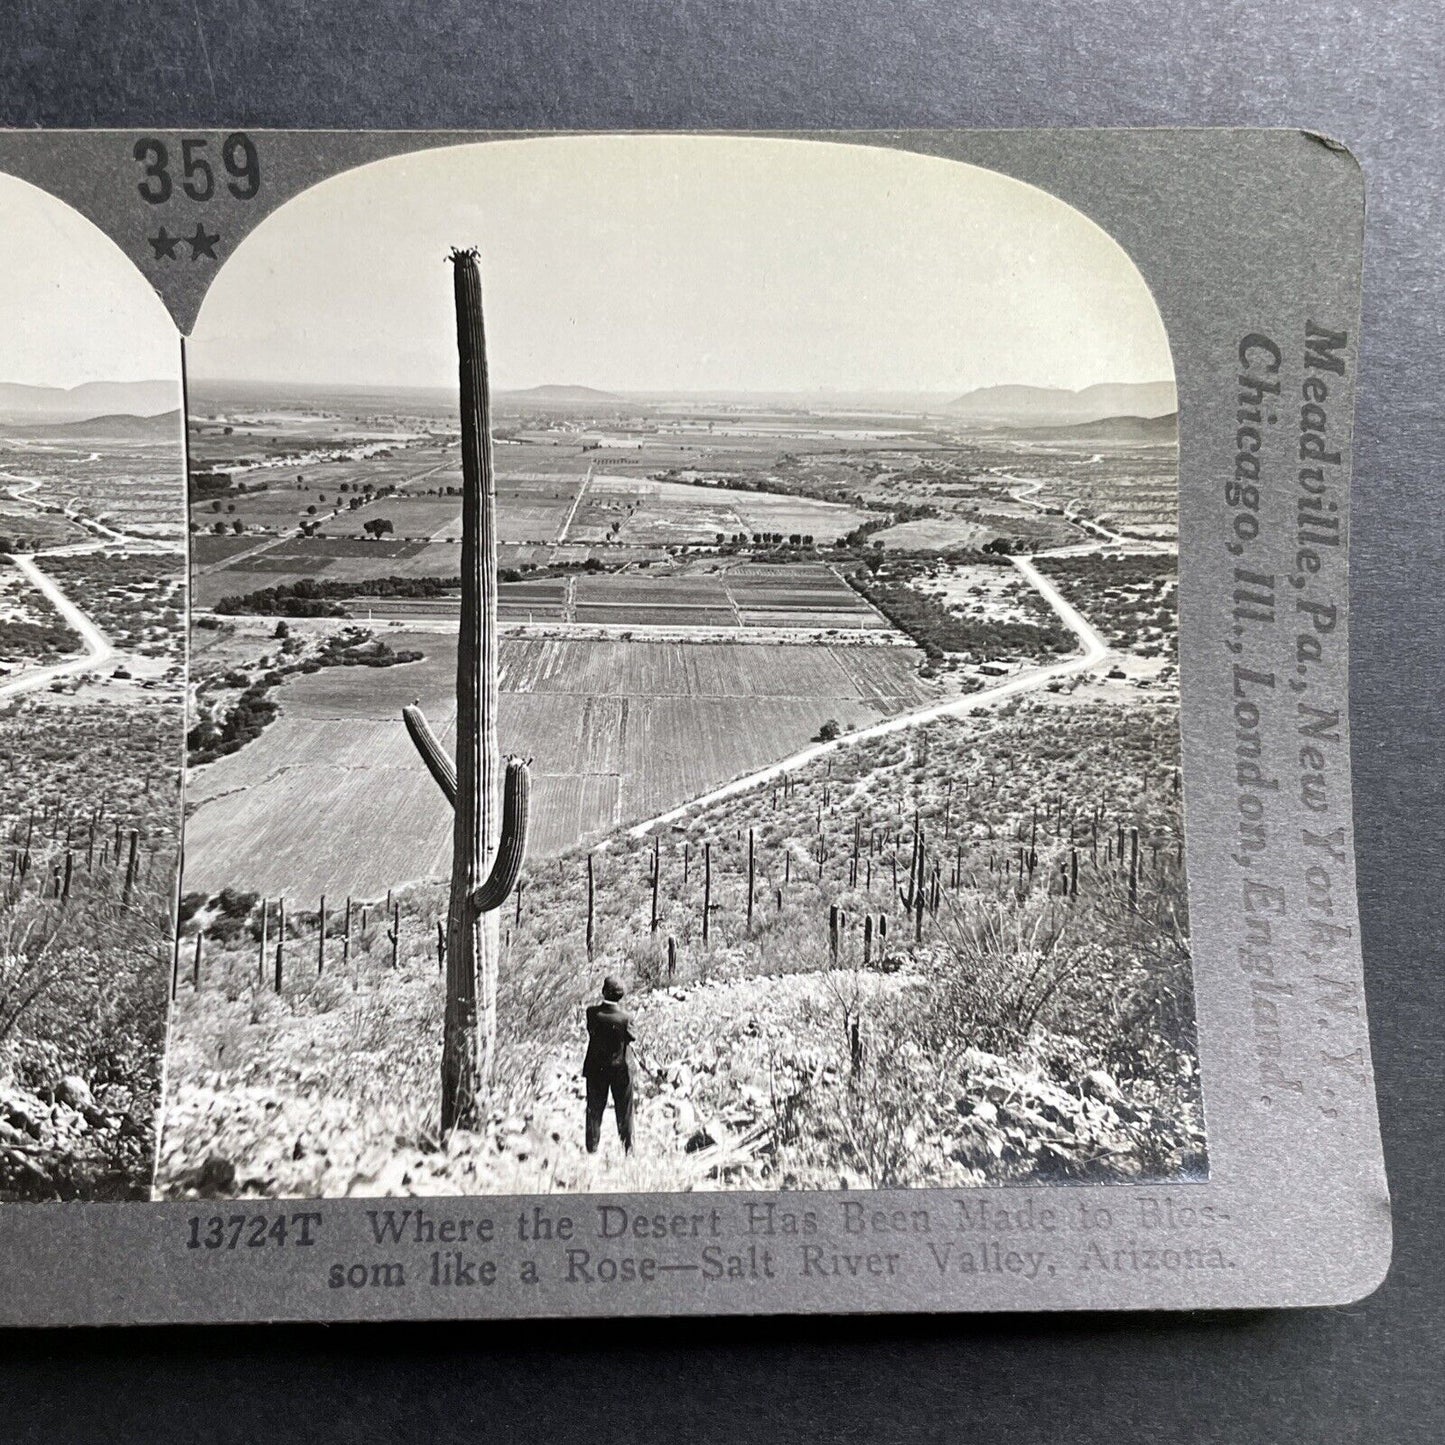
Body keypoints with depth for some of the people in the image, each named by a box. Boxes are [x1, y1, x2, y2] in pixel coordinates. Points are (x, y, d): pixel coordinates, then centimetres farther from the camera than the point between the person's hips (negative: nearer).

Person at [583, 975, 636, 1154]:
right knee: (624, 1111, 14)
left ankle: (592, 1148, 17)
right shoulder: (625, 1017, -21)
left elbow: (591, 1031, 1)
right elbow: (631, 1037, -6)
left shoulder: (592, 1012, -16)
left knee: (594, 1111, 14)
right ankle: (627, 1148, 20)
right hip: (621, 1067, -1)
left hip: (595, 1067, 1)